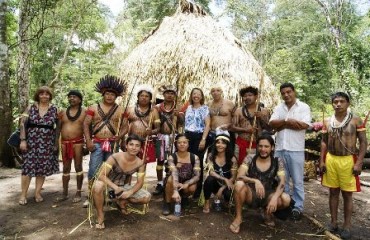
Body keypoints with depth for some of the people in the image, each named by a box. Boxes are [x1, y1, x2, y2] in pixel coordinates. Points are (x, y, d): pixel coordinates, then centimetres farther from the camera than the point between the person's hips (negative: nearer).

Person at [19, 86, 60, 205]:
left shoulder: (54, 109, 4)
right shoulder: (31, 108, 2)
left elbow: (57, 127, 6)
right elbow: (23, 124, -1)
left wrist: (56, 143, 2)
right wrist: (23, 140, -9)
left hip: (47, 143, 1)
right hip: (31, 141, -1)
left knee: (43, 168, 5)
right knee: (28, 167, -1)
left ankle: (37, 193, 17)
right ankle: (23, 194, 10)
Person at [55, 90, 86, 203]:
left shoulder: (84, 112, 0)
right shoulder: (62, 112, 10)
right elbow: (58, 128, 12)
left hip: (78, 142, -4)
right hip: (65, 143, 4)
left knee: (78, 167, 2)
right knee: (65, 168, 9)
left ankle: (78, 193, 10)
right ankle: (65, 193, 18)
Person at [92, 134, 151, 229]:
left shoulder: (140, 163, -13)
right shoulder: (115, 157, -25)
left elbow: (140, 182, -9)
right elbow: (101, 175, -27)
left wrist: (130, 192, -28)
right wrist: (115, 187, -39)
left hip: (123, 186, 4)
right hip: (109, 184, -4)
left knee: (147, 197, -11)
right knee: (98, 186, -40)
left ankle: (121, 202, 15)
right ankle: (100, 215, -14)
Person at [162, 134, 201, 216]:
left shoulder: (194, 158, -13)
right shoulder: (172, 157, -19)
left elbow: (197, 176, -17)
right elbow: (174, 174, -34)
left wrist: (187, 184, -35)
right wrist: (175, 191, -48)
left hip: (187, 182, 2)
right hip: (175, 183, -2)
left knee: (192, 188, -31)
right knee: (171, 179, -35)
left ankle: (184, 197, 7)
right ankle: (167, 203, -12)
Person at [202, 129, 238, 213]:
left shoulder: (232, 159, -11)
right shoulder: (211, 156, -9)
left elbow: (233, 177, -10)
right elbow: (211, 172, -18)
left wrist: (222, 188, -21)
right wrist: (225, 179, -30)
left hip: (226, 185, 0)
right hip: (215, 183, 0)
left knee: (228, 194, -33)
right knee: (210, 178, -34)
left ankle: (217, 199, 8)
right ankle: (207, 202, -10)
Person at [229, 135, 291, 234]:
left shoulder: (278, 162, -6)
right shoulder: (250, 158, -10)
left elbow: (282, 183, -14)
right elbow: (239, 177, -21)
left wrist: (275, 197, -33)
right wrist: (255, 181, -39)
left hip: (267, 195, 2)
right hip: (251, 194, -1)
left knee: (286, 199, -27)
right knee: (239, 184, -33)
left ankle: (267, 211, 8)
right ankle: (238, 218, -11)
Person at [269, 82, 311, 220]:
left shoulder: (304, 107, -2)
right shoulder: (278, 108, 10)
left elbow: (304, 125, -15)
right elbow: (272, 123, -2)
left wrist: (283, 124, -10)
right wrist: (288, 122, -15)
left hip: (296, 149, -4)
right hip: (280, 148, 4)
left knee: (297, 180, 6)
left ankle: (298, 207, 18)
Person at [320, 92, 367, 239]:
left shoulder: (356, 120, -5)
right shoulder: (328, 122, 4)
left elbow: (363, 142, -5)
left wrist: (359, 163, -12)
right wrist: (322, 161, 3)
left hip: (348, 160, -3)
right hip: (330, 159, 3)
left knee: (347, 194, 6)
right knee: (333, 192, 11)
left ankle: (347, 225, 18)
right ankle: (334, 222, 23)